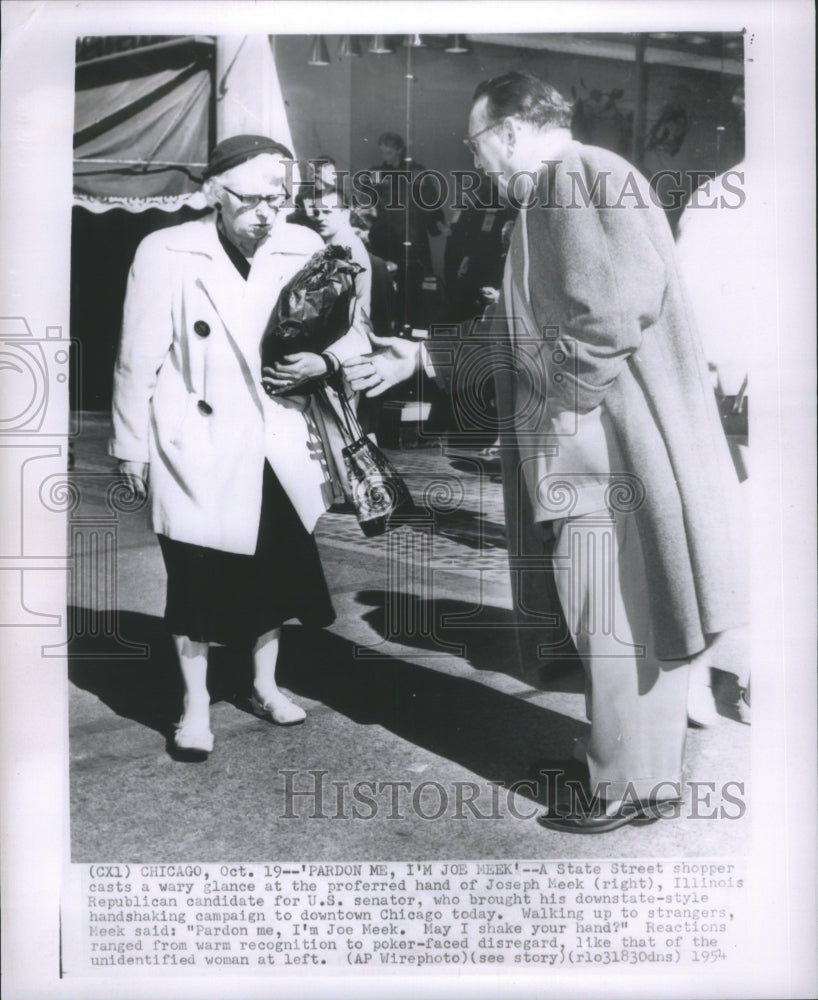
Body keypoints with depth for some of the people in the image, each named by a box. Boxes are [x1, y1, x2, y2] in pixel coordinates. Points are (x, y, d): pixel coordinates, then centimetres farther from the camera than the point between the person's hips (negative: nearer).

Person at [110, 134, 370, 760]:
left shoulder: (304, 248, -2)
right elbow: (139, 359, -6)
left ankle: (266, 686, 36)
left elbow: (354, 332, 8)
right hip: (199, 448, -3)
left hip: (279, 444, 4)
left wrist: (325, 361, -12)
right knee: (198, 581, 5)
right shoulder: (167, 254, -11)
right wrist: (132, 445, -2)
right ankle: (195, 705, 25)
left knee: (277, 569, 14)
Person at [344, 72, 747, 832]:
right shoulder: (549, 196, 20)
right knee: (636, 621, 16)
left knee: (613, 626, 2)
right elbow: (522, 335, 24)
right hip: (596, 452, 10)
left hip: (615, 452, -10)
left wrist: (559, 399, -16)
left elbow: (623, 300, -26)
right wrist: (419, 357, 23)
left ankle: (624, 791, 18)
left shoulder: (584, 177, -12)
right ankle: (654, 777, 29)